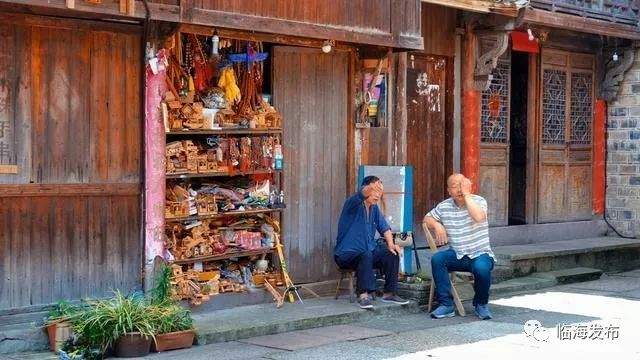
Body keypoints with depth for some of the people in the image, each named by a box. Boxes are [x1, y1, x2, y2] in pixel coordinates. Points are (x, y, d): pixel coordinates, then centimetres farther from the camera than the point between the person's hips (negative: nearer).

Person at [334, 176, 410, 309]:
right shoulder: (354, 204, -13)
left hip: (369, 251, 7)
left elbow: (384, 227, 11)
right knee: (365, 255, -35)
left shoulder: (374, 208, 10)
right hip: (346, 254, -7)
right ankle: (363, 295, -35)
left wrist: (390, 244, -8)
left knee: (392, 254, -10)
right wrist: (372, 187, -59)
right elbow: (361, 195, -36)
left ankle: (389, 293, -1)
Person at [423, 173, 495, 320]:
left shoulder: (479, 201, -5)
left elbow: (479, 217, -27)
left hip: (480, 254, -4)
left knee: (481, 268, -36)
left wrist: (466, 194, -22)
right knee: (437, 259, -25)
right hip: (457, 255, 4)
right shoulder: (444, 206, 7)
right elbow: (427, 218, 17)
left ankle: (481, 304, -4)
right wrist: (436, 225, -5)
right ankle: (446, 305, -19)